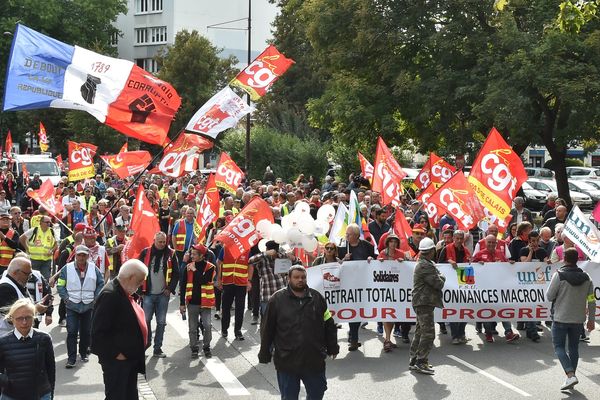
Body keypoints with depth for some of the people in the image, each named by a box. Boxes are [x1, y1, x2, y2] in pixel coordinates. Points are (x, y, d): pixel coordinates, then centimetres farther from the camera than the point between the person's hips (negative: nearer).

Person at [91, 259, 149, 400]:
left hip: (131, 357, 10)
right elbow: (99, 331, -24)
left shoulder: (126, 293, 8)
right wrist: (115, 354, -20)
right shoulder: (110, 295, -22)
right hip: (116, 361, -10)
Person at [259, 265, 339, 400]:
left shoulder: (317, 298, 5)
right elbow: (267, 329, -1)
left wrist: (332, 347, 11)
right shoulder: (277, 299, -3)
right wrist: (265, 355, -1)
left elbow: (329, 325, 11)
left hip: (315, 361, 2)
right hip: (287, 362, -2)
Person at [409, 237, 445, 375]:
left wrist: (439, 277, 1)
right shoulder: (426, 266, -18)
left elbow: (435, 282, 19)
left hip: (421, 303, 11)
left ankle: (414, 361, 19)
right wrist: (442, 277, 1)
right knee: (428, 333, -9)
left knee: (420, 332, 15)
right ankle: (421, 362, -8)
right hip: (424, 303, -11)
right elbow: (439, 284, -17)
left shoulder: (421, 263, 16)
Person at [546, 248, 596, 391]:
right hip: (578, 319, 4)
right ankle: (572, 377, 19)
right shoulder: (586, 277, 0)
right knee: (574, 347, 15)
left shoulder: (559, 275, -13)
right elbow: (591, 301, 3)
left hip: (561, 318, -4)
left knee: (559, 347, 3)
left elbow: (549, 296, -9)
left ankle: (570, 375, -14)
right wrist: (591, 319, 11)